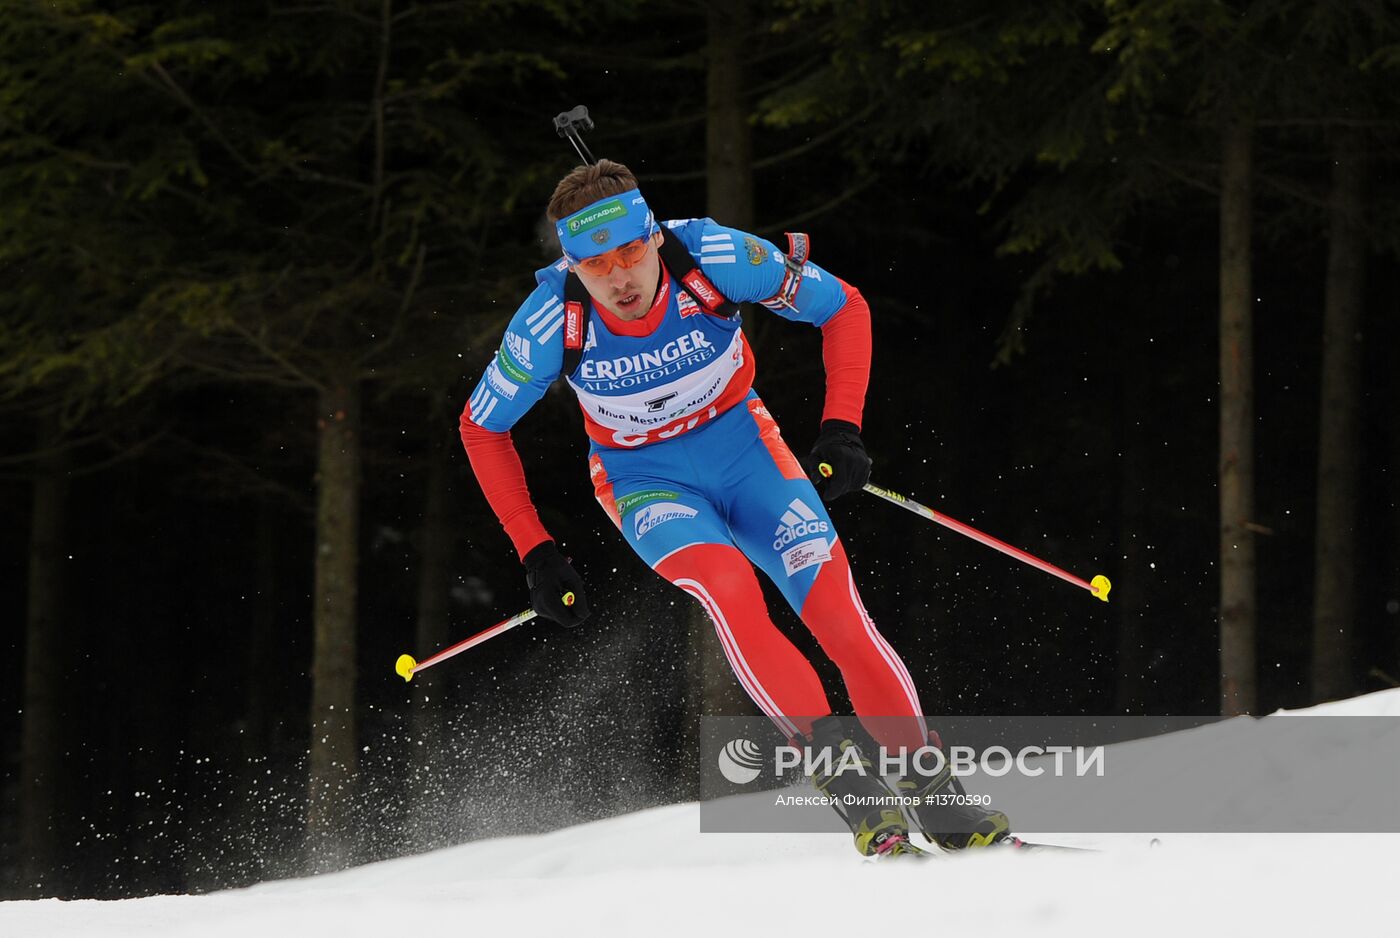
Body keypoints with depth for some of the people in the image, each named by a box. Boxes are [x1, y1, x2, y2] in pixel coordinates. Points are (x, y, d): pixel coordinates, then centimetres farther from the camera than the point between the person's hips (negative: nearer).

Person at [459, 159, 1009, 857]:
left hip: (743, 446, 1)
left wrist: (841, 428, -18)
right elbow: (481, 428, -7)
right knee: (728, 587, -31)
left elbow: (843, 307, -9)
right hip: (645, 479, -1)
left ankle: (933, 795, -5)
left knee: (837, 608, -17)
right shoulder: (553, 321, -25)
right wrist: (536, 555, -11)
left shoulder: (715, 260, -26)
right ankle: (849, 785, -31)